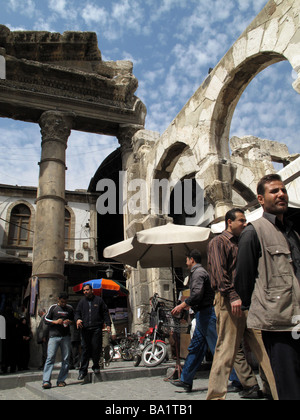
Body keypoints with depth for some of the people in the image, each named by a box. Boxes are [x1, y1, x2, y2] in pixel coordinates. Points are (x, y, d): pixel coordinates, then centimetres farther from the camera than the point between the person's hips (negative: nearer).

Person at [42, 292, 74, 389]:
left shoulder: (70, 308, 12)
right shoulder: (53, 308, 5)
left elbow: (73, 319, 22)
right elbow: (46, 319, 7)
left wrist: (69, 322, -1)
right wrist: (55, 322, -11)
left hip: (66, 336, 3)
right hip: (54, 336, -3)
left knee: (66, 359, 3)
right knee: (50, 358, -10)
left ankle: (61, 380, 11)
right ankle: (46, 381, -9)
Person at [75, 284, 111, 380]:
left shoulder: (99, 300, 11)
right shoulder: (82, 302, 18)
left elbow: (105, 313, 10)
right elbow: (77, 312, 17)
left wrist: (108, 324, 1)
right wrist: (78, 319, -7)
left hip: (96, 328, -2)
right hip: (85, 328, 2)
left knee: (96, 347, -4)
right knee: (85, 348, -1)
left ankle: (96, 366, 13)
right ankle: (83, 370, 4)